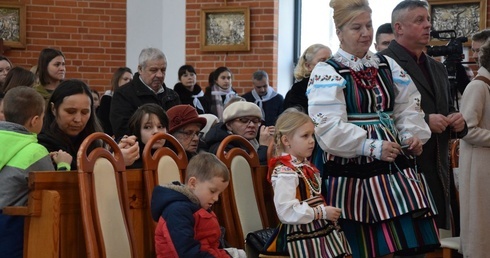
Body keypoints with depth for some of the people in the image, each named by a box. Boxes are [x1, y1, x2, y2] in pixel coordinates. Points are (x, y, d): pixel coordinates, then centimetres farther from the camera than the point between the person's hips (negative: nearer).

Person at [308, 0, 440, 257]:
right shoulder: (327, 73, -6)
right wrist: (372, 147, -21)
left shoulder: (387, 66, 13)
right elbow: (329, 128, -16)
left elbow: (408, 107, 15)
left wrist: (412, 135, -6)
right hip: (352, 174, -5)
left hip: (394, 168, 6)